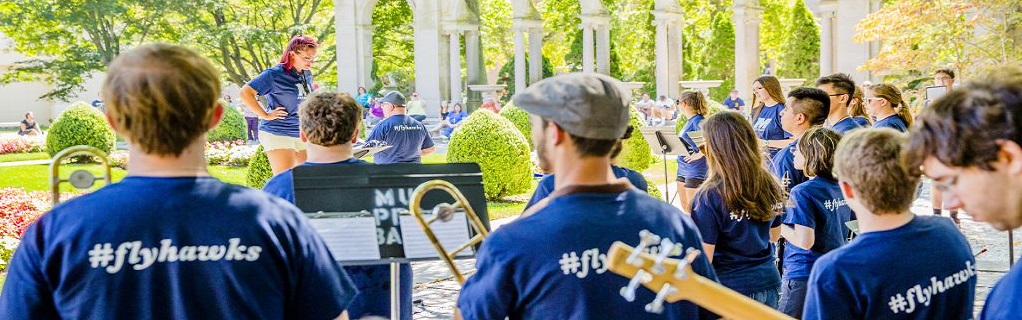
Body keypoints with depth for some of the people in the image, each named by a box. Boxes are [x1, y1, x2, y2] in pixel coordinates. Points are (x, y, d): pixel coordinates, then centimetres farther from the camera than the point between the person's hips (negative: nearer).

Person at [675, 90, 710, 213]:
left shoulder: (698, 121, -16)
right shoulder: (689, 121, 13)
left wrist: (700, 154, -23)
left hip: (695, 170, -10)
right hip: (682, 169, 10)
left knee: (693, 209, -6)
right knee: (684, 207, 15)